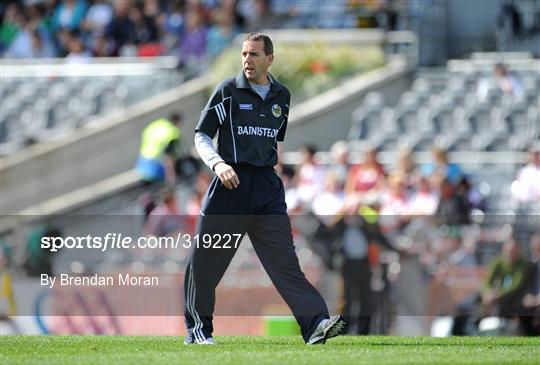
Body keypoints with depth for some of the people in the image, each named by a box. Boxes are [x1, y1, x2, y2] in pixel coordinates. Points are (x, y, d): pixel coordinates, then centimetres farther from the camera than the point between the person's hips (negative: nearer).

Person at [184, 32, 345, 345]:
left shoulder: (281, 96, 11)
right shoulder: (228, 91, -1)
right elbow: (201, 135, -1)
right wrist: (218, 164, -17)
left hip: (267, 184, 2)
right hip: (231, 183, -2)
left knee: (284, 259, -7)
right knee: (206, 260, 2)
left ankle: (316, 324, -18)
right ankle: (198, 328, 17)